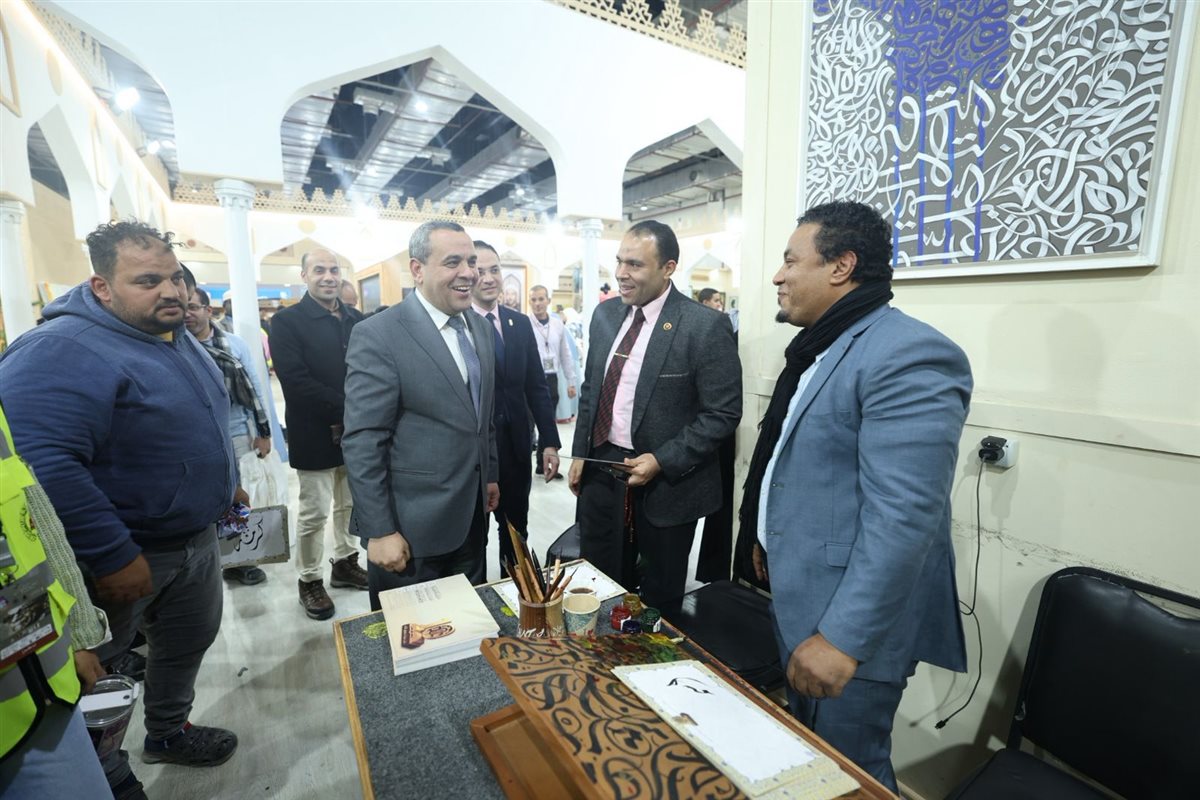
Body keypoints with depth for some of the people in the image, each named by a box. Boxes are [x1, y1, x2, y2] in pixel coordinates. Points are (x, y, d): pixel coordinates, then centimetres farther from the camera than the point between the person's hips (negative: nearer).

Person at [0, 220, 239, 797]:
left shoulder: (176, 337, 5)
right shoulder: (63, 353, -25)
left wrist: (226, 483, 19)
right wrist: (112, 556, -30)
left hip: (197, 538, 8)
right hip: (124, 555, -8)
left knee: (190, 641, 24)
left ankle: (168, 732, 48)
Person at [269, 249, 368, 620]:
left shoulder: (356, 320, 7)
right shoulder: (287, 321, -7)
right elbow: (295, 381, -17)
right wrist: (345, 409, -20)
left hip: (356, 431, 5)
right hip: (316, 435, -5)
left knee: (350, 504, 17)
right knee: (313, 513, 6)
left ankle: (345, 563, 35)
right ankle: (310, 580, 24)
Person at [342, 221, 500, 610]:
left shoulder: (480, 327, 6)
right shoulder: (377, 336, -16)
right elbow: (362, 443, -17)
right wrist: (379, 532, -16)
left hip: (472, 515, 6)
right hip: (412, 526, -6)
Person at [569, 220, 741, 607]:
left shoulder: (706, 326, -15)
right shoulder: (605, 314, 4)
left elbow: (723, 412, -14)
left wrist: (663, 461, -18)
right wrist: (580, 453, 9)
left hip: (666, 482, -5)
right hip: (601, 471, 5)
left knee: (658, 602, 16)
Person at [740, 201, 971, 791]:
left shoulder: (909, 356, -23)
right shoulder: (820, 348, 9)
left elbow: (901, 519, -28)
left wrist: (842, 637, -26)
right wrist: (768, 537, 21)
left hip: (849, 617, -9)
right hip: (796, 595, 9)